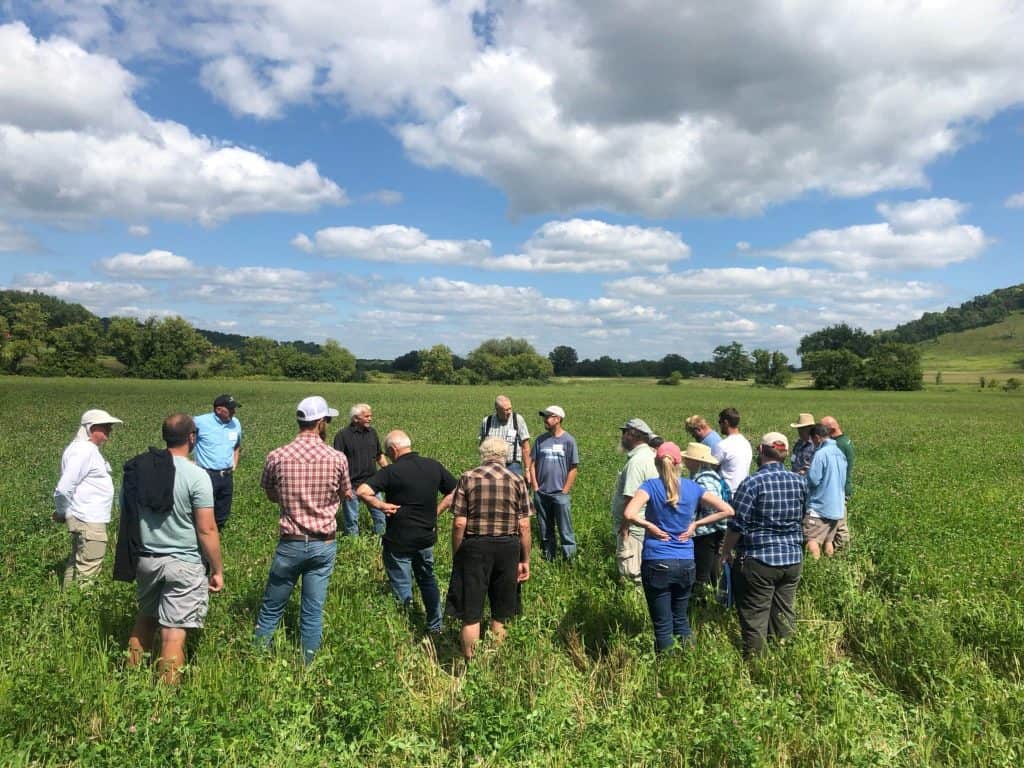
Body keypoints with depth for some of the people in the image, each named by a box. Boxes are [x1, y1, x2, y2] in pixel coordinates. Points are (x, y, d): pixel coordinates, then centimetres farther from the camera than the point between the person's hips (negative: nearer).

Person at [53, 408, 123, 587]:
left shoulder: (89, 449, 14)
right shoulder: (83, 450, -18)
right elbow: (64, 488, -24)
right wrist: (62, 512, -9)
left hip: (91, 520, 11)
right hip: (88, 521, -11)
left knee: (76, 564, 19)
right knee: (88, 572, -8)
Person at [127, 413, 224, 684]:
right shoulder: (196, 476, -17)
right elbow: (206, 530, -16)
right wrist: (218, 570, -5)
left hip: (145, 559, 6)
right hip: (184, 563, -6)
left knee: (145, 618, 25)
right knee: (173, 632, 1)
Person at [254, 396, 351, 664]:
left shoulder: (277, 457, -9)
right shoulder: (337, 458, -10)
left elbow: (271, 496, 8)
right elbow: (345, 495, 7)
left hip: (291, 544, 0)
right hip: (324, 545, 1)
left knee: (271, 609, 15)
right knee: (313, 612, 11)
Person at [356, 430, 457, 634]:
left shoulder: (391, 471, -17)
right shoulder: (434, 466, -1)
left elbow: (362, 491, -27)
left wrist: (380, 505, -14)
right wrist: (434, 512, 6)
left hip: (399, 542, -5)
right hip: (426, 537, 5)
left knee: (402, 587, 9)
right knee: (428, 580, 23)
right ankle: (435, 626, 30)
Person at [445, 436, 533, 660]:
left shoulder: (467, 479, -4)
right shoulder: (517, 481, 0)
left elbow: (459, 524, -7)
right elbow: (524, 526, -2)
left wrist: (456, 557, 4)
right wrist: (525, 560, 6)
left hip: (475, 548, -2)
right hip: (508, 549, 2)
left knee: (471, 614, 8)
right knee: (500, 615, 16)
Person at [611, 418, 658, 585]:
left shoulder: (636, 461, -19)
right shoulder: (651, 456, 11)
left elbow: (631, 499, -24)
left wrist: (624, 530, -20)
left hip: (634, 527, -10)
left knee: (631, 574, -4)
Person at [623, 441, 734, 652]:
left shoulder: (651, 486, -9)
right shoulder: (692, 487, 1)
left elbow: (629, 514, -25)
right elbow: (727, 510, 2)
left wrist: (651, 526, -10)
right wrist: (695, 524, 1)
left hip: (657, 563, -3)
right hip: (686, 563, 4)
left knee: (663, 624, 7)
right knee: (681, 619, 21)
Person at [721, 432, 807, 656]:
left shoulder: (752, 483, -15)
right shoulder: (800, 481, 2)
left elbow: (737, 525, -13)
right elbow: (805, 519, 14)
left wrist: (725, 554, -1)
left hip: (758, 561, -6)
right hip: (793, 560, 6)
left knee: (754, 619, 4)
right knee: (784, 616, 16)